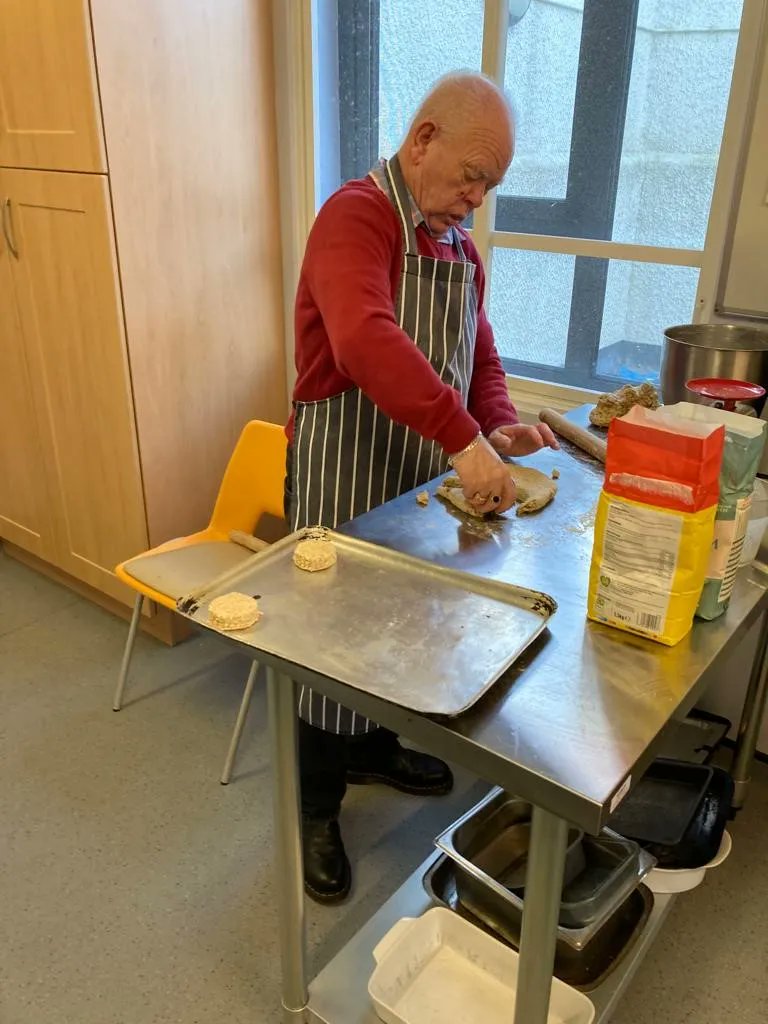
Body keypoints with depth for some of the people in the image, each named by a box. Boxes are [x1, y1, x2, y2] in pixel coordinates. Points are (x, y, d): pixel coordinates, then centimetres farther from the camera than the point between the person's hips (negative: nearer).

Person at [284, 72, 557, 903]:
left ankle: (376, 749, 46)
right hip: (343, 477, -8)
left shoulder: (457, 245, 11)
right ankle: (316, 809, 27)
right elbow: (365, 343, -36)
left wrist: (499, 428, -5)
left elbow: (479, 354, 14)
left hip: (423, 476, 8)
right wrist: (464, 440, -41)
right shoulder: (356, 217, -18)